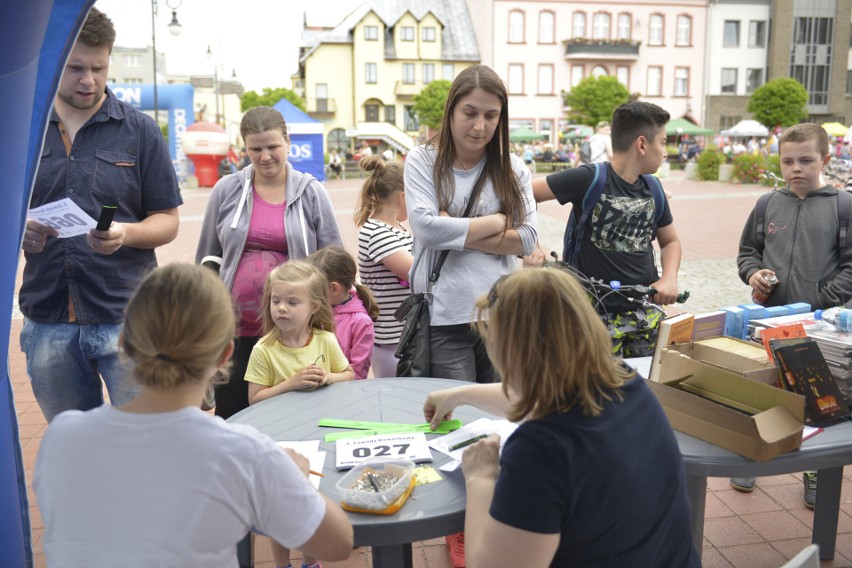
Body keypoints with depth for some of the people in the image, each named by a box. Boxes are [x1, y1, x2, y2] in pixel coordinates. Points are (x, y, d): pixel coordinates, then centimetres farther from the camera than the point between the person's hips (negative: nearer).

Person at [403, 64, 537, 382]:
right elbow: (425, 227, -15)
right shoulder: (423, 161, -1)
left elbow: (526, 238, -4)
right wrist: (496, 221, -6)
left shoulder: (512, 168, 6)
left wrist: (455, 232, -11)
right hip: (444, 318, -3)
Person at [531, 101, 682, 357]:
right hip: (598, 315, -6)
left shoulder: (653, 190, 7)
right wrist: (530, 246, -23)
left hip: (647, 314, 6)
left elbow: (670, 241, 19)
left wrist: (669, 279, 0)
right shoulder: (589, 179, -13)